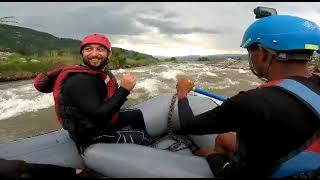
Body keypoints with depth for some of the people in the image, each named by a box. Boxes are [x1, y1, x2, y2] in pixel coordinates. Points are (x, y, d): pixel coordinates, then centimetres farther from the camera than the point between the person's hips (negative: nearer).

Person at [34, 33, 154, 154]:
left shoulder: (101, 71, 0)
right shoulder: (79, 81, -28)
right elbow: (99, 114, -33)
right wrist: (124, 89, -33)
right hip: (90, 134, -9)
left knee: (137, 114, 22)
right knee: (142, 138, -9)